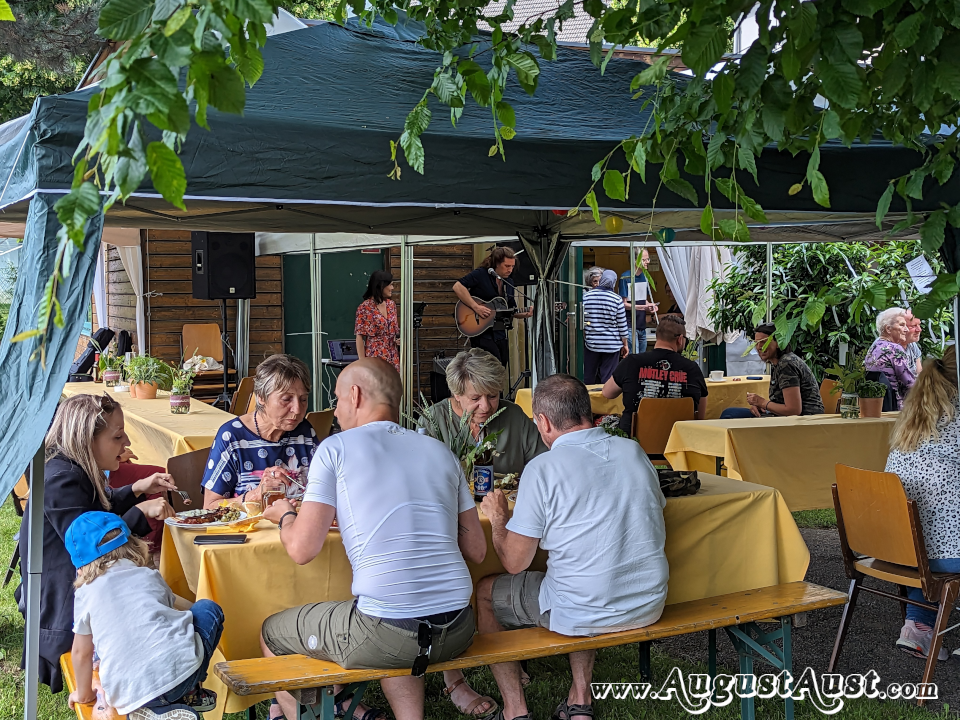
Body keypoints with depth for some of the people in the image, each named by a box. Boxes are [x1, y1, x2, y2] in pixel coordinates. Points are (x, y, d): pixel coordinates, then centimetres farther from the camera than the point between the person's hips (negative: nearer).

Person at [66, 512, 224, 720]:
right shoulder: (150, 576, 17)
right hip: (182, 666, 1)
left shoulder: (85, 594, 11)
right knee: (208, 609, 28)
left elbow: (81, 652, 17)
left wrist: (84, 694, 33)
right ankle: (189, 693, 19)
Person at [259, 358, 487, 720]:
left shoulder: (335, 448, 0)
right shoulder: (440, 450, 14)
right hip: (458, 631, 6)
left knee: (271, 634, 19)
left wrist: (285, 515, 19)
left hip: (386, 630, -5)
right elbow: (476, 550, 15)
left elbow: (302, 549, -3)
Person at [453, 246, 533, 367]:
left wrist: (525, 314, -1)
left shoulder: (508, 283, 14)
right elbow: (457, 287, -20)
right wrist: (476, 307, -24)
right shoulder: (480, 274, -9)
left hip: (500, 334, 8)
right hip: (482, 334, -8)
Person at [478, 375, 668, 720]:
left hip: (583, 613, -6)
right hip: (649, 605, 6)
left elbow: (514, 562, -11)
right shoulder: (634, 451, 2)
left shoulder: (543, 468, -15)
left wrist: (498, 518, 10)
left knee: (485, 592, 18)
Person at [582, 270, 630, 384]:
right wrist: (625, 345, 8)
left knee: (588, 376, 12)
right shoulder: (617, 299, -7)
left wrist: (584, 338, 16)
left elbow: (581, 320, 3)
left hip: (591, 344, 2)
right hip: (612, 344, -2)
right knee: (608, 378, 2)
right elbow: (622, 326, -3)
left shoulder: (586, 296, -3)